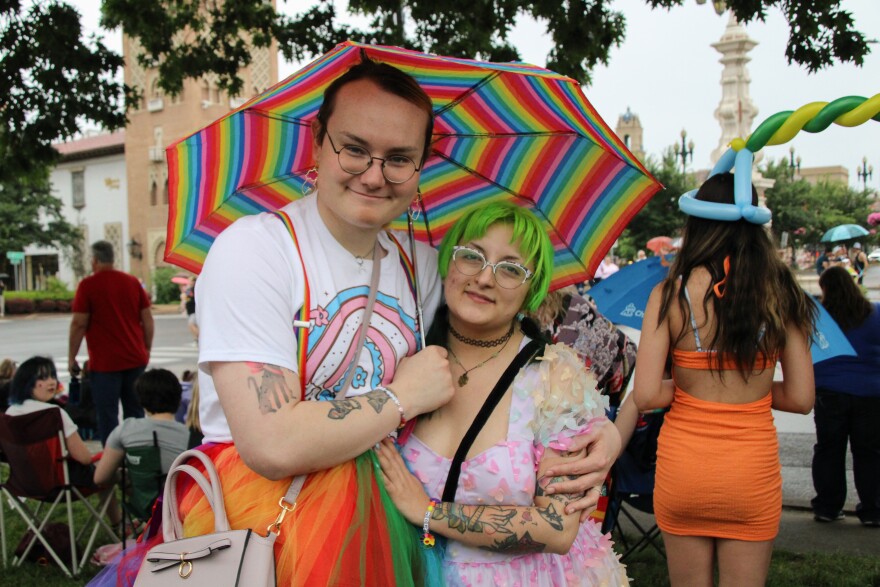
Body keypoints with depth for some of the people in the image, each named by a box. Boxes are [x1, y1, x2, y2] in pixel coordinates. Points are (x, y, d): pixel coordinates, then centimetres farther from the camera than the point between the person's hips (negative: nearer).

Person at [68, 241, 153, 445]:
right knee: (135, 412, 12)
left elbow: (79, 323, -9)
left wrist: (71, 357, -1)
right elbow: (147, 318, 8)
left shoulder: (88, 285, -7)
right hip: (136, 359, 4)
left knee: (107, 415, 1)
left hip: (105, 362, -4)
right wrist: (147, 349, 16)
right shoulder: (132, 282, 6)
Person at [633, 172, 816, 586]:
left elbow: (646, 395, -14)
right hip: (753, 472, 1)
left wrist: (688, 385, 5)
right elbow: (801, 398, -2)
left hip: (682, 465, -1)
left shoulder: (671, 293, -9)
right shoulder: (780, 293, -4)